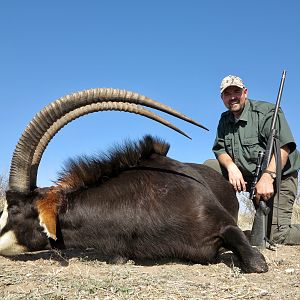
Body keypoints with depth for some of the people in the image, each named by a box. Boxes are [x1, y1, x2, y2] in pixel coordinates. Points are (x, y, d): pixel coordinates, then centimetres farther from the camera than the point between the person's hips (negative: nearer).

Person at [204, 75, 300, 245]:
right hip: (245, 175, 6)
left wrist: (268, 176, -37)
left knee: (277, 236, -19)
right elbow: (220, 149, 3)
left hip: (278, 176, -6)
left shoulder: (267, 111, -11)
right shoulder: (225, 120, 10)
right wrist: (231, 167, -21)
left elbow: (284, 146, -23)